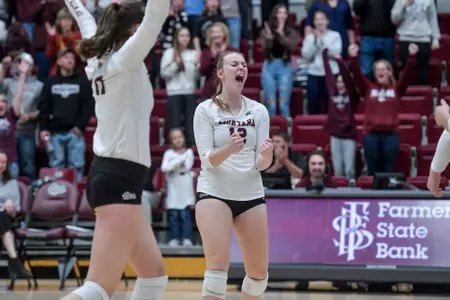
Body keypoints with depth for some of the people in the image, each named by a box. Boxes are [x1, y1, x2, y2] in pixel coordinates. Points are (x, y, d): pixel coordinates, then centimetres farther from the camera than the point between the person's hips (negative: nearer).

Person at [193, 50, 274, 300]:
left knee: (259, 271, 6)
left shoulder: (259, 111, 7)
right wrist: (228, 150, -30)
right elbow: (206, 159, -9)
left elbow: (261, 164, 3)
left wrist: (266, 156, -21)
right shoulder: (205, 110, -2)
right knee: (218, 264, -17)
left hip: (251, 194, 4)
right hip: (214, 192, -4)